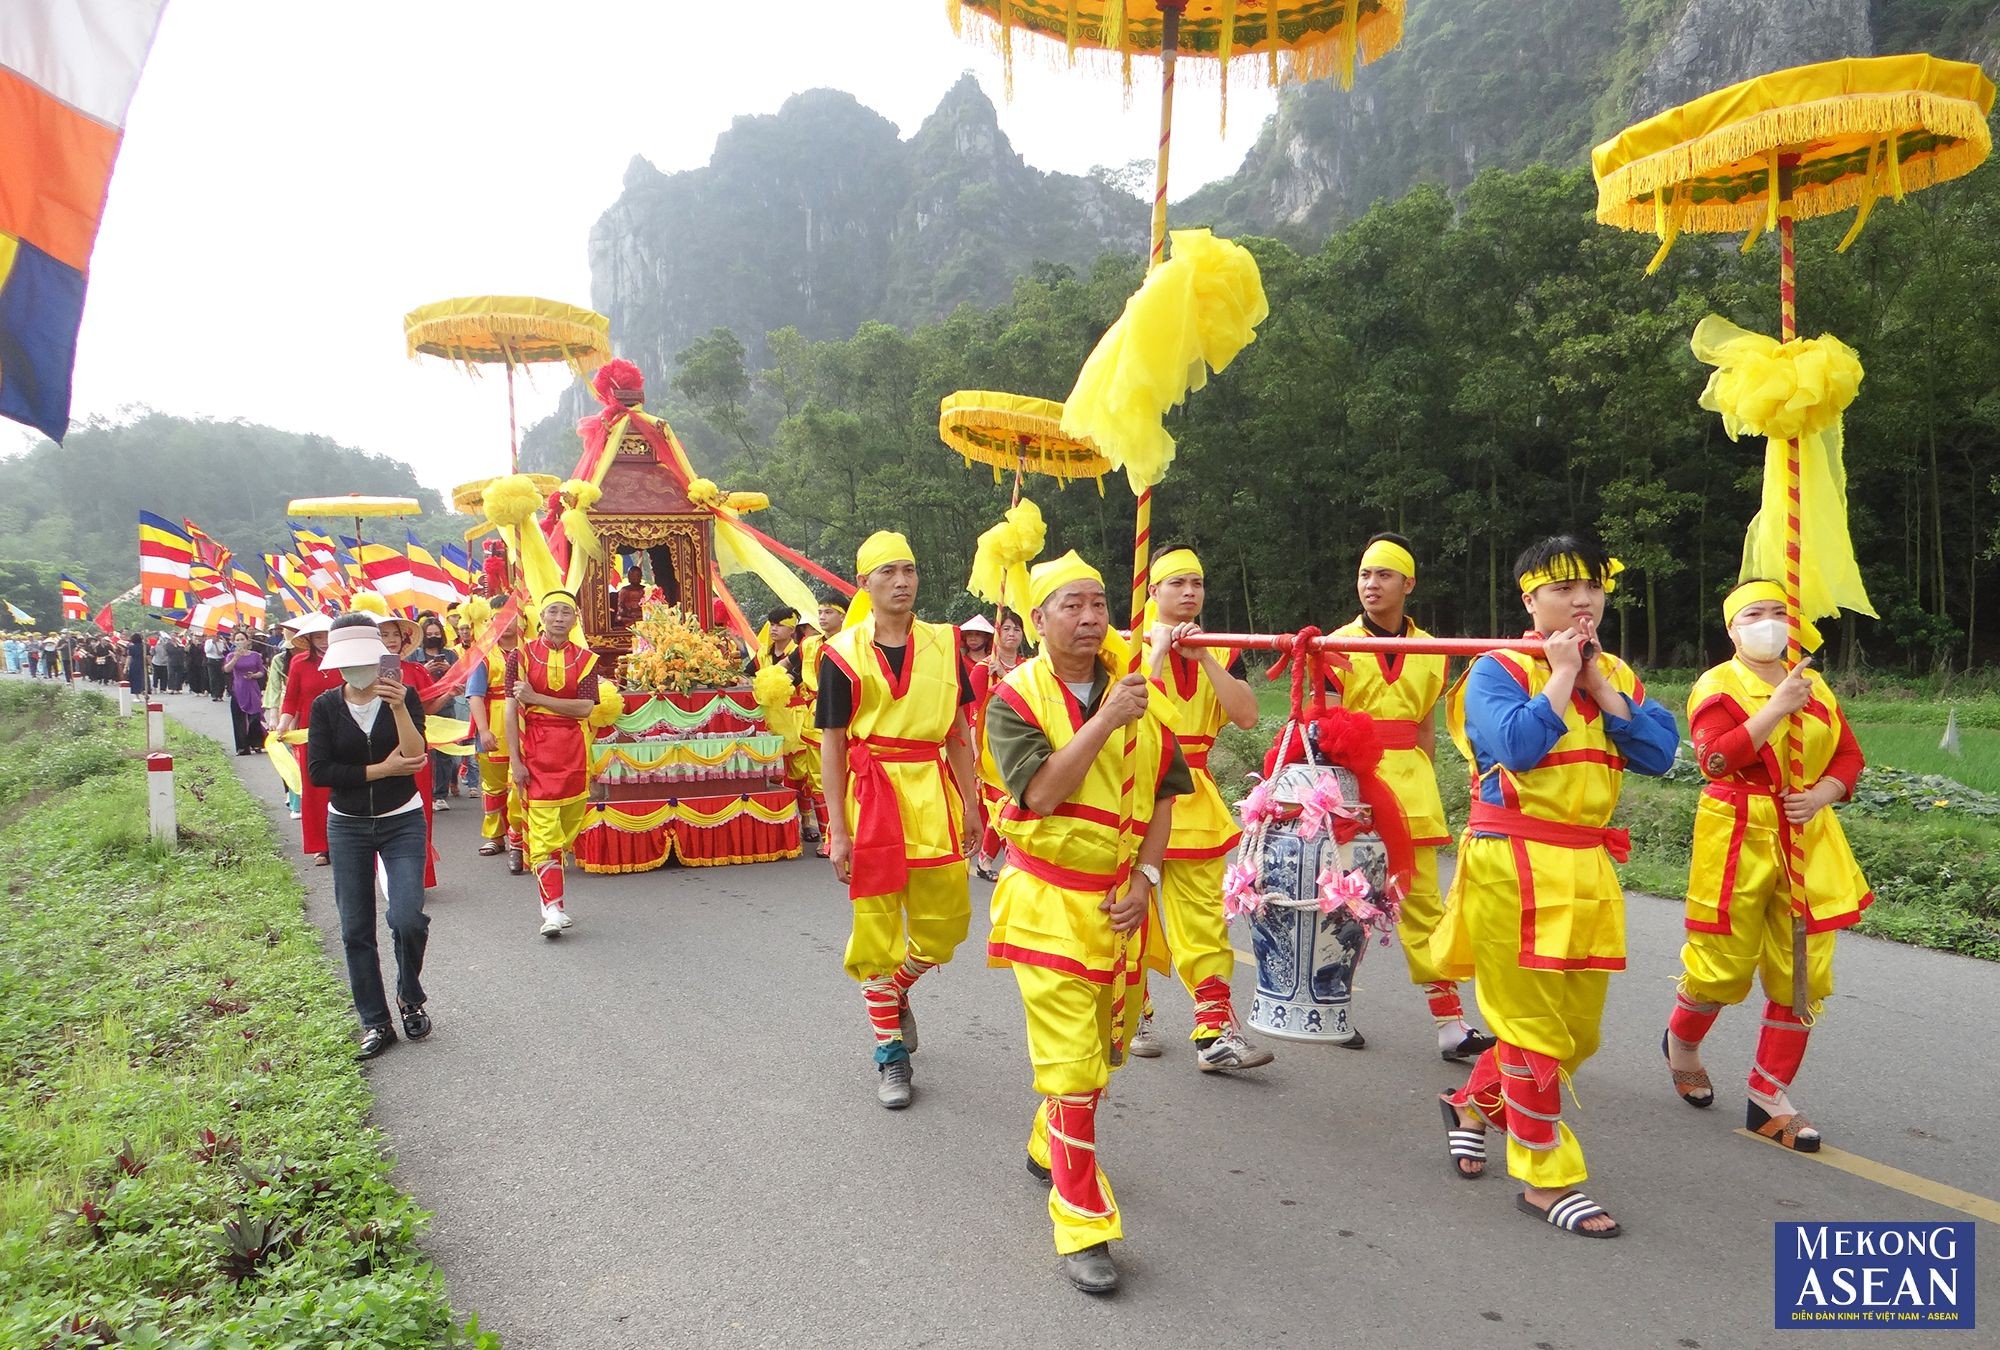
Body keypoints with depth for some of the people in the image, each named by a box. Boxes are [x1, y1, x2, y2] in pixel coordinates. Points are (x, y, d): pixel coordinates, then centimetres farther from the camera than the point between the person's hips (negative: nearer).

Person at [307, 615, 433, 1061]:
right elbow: (318, 772, -11)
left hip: (402, 822, -2)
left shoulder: (404, 695, -5)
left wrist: (398, 707, -29)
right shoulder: (326, 706, -2)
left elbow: (415, 758, -18)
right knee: (356, 930, 6)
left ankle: (410, 997, 13)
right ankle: (375, 1022, 18)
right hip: (347, 827, 2)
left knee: (407, 918, -15)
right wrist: (382, 769, -14)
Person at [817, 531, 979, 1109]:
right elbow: (833, 745, -2)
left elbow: (959, 734, 10)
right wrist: (838, 829, -6)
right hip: (872, 799, -3)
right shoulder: (842, 653, -2)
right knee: (877, 927, 5)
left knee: (946, 922, 7)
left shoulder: (943, 644, 6)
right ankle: (890, 1052, 20)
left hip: (933, 799, 3)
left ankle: (895, 992, 37)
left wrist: (969, 807, 8)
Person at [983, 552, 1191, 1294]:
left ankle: (1049, 1147, 45)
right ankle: (1082, 1225, 6)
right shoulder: (1015, 698, -10)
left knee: (1103, 1046, 20)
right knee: (1071, 1063, -6)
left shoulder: (1137, 689, 3)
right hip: (1050, 904, -5)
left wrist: (1145, 877, -3)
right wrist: (1105, 720, -27)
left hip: (1122, 901, 5)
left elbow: (1164, 791, 7)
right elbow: (1039, 794, -22)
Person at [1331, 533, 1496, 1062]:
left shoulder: (1430, 652, 10)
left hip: (1410, 784, 2)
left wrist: (1419, 788, 12)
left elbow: (1425, 728, 16)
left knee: (1422, 901, 1)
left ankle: (1450, 1022, 3)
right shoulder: (1338, 644, 0)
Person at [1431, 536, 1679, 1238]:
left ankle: (1473, 1103, 36)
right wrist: (1561, 675, -13)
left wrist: (1601, 685, -6)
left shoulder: (1616, 674, 12)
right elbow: (1517, 745, -23)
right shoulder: (1499, 670, -6)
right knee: (1536, 1028, 0)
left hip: (1587, 867, 7)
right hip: (1514, 864, -6)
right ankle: (1546, 1178, 14)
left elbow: (1659, 753, -1)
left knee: (1578, 1031, 14)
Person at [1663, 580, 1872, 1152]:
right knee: (1725, 965, 3)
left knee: (1803, 974, 5)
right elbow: (1717, 759, -22)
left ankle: (1770, 1097, 16)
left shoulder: (1813, 685, 10)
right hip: (1739, 838, -5)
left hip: (1808, 842, 5)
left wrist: (1822, 794, -9)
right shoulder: (1716, 686, -7)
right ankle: (1681, 1041, 34)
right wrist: (1778, 706, -27)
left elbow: (1849, 756, 11)